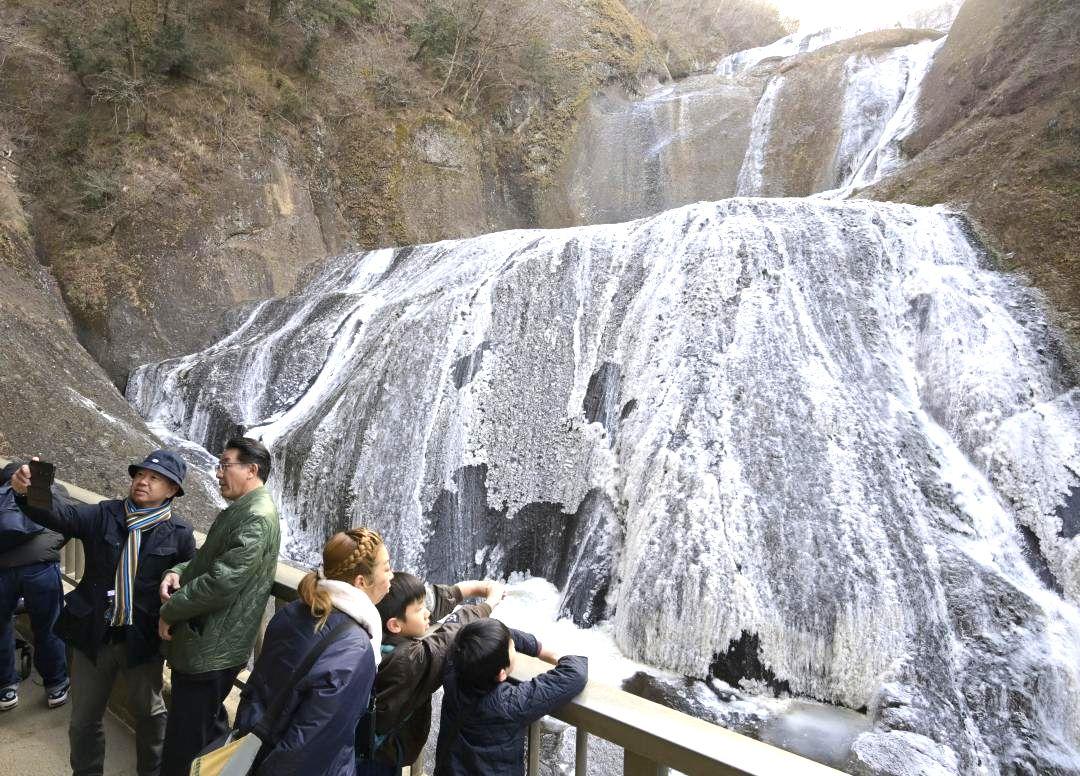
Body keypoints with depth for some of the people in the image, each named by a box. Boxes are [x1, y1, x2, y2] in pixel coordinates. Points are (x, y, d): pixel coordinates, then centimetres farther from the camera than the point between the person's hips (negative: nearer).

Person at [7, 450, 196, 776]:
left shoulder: (180, 533, -9)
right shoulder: (103, 515, -5)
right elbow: (60, 514, -21)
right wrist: (28, 492, -41)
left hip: (143, 640, -1)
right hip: (93, 635, 2)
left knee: (149, 712, 19)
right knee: (84, 719, 17)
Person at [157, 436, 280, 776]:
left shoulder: (257, 518, -22)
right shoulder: (240, 510, 11)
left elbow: (222, 582, -26)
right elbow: (208, 558, 18)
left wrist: (169, 611, -13)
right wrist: (178, 571, -3)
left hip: (211, 648, -10)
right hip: (208, 641, 10)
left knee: (185, 743, 3)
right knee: (209, 727, 24)